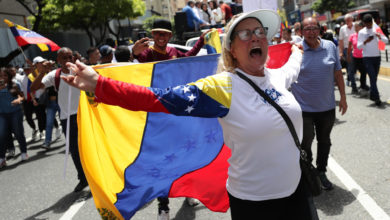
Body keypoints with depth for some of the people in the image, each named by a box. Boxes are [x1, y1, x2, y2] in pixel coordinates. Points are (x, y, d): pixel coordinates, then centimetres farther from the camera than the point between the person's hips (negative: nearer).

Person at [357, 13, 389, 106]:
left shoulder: (376, 30, 7)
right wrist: (366, 41, -24)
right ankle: (377, 98, -7)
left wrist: (380, 37, -17)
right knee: (372, 78, -9)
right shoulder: (361, 32, -2)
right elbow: (358, 46, -7)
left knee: (374, 77, 9)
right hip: (367, 58, -4)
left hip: (377, 57, 4)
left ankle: (372, 95, 22)